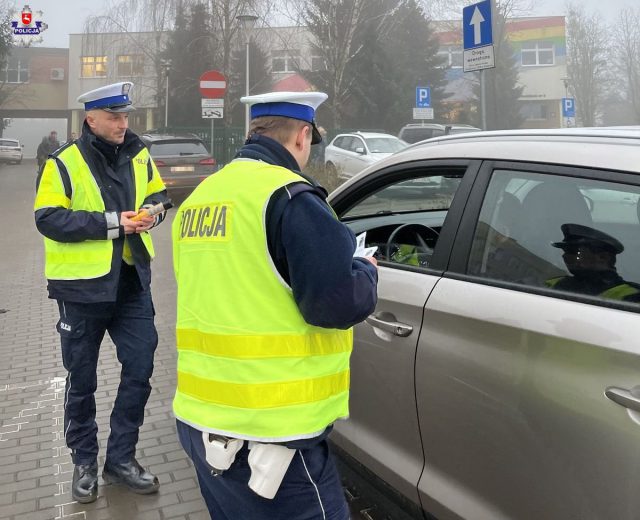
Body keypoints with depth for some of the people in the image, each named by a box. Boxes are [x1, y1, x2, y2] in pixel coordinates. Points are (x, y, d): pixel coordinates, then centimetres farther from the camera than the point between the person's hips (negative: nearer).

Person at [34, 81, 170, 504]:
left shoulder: (138, 156, 4)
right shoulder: (64, 163, -9)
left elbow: (158, 194, 16)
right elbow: (49, 219, -16)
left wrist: (151, 210, -7)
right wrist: (112, 222, -21)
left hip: (131, 280, 4)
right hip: (83, 283, -3)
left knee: (140, 368, 5)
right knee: (82, 379, 10)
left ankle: (121, 458, 23)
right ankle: (85, 462, 30)